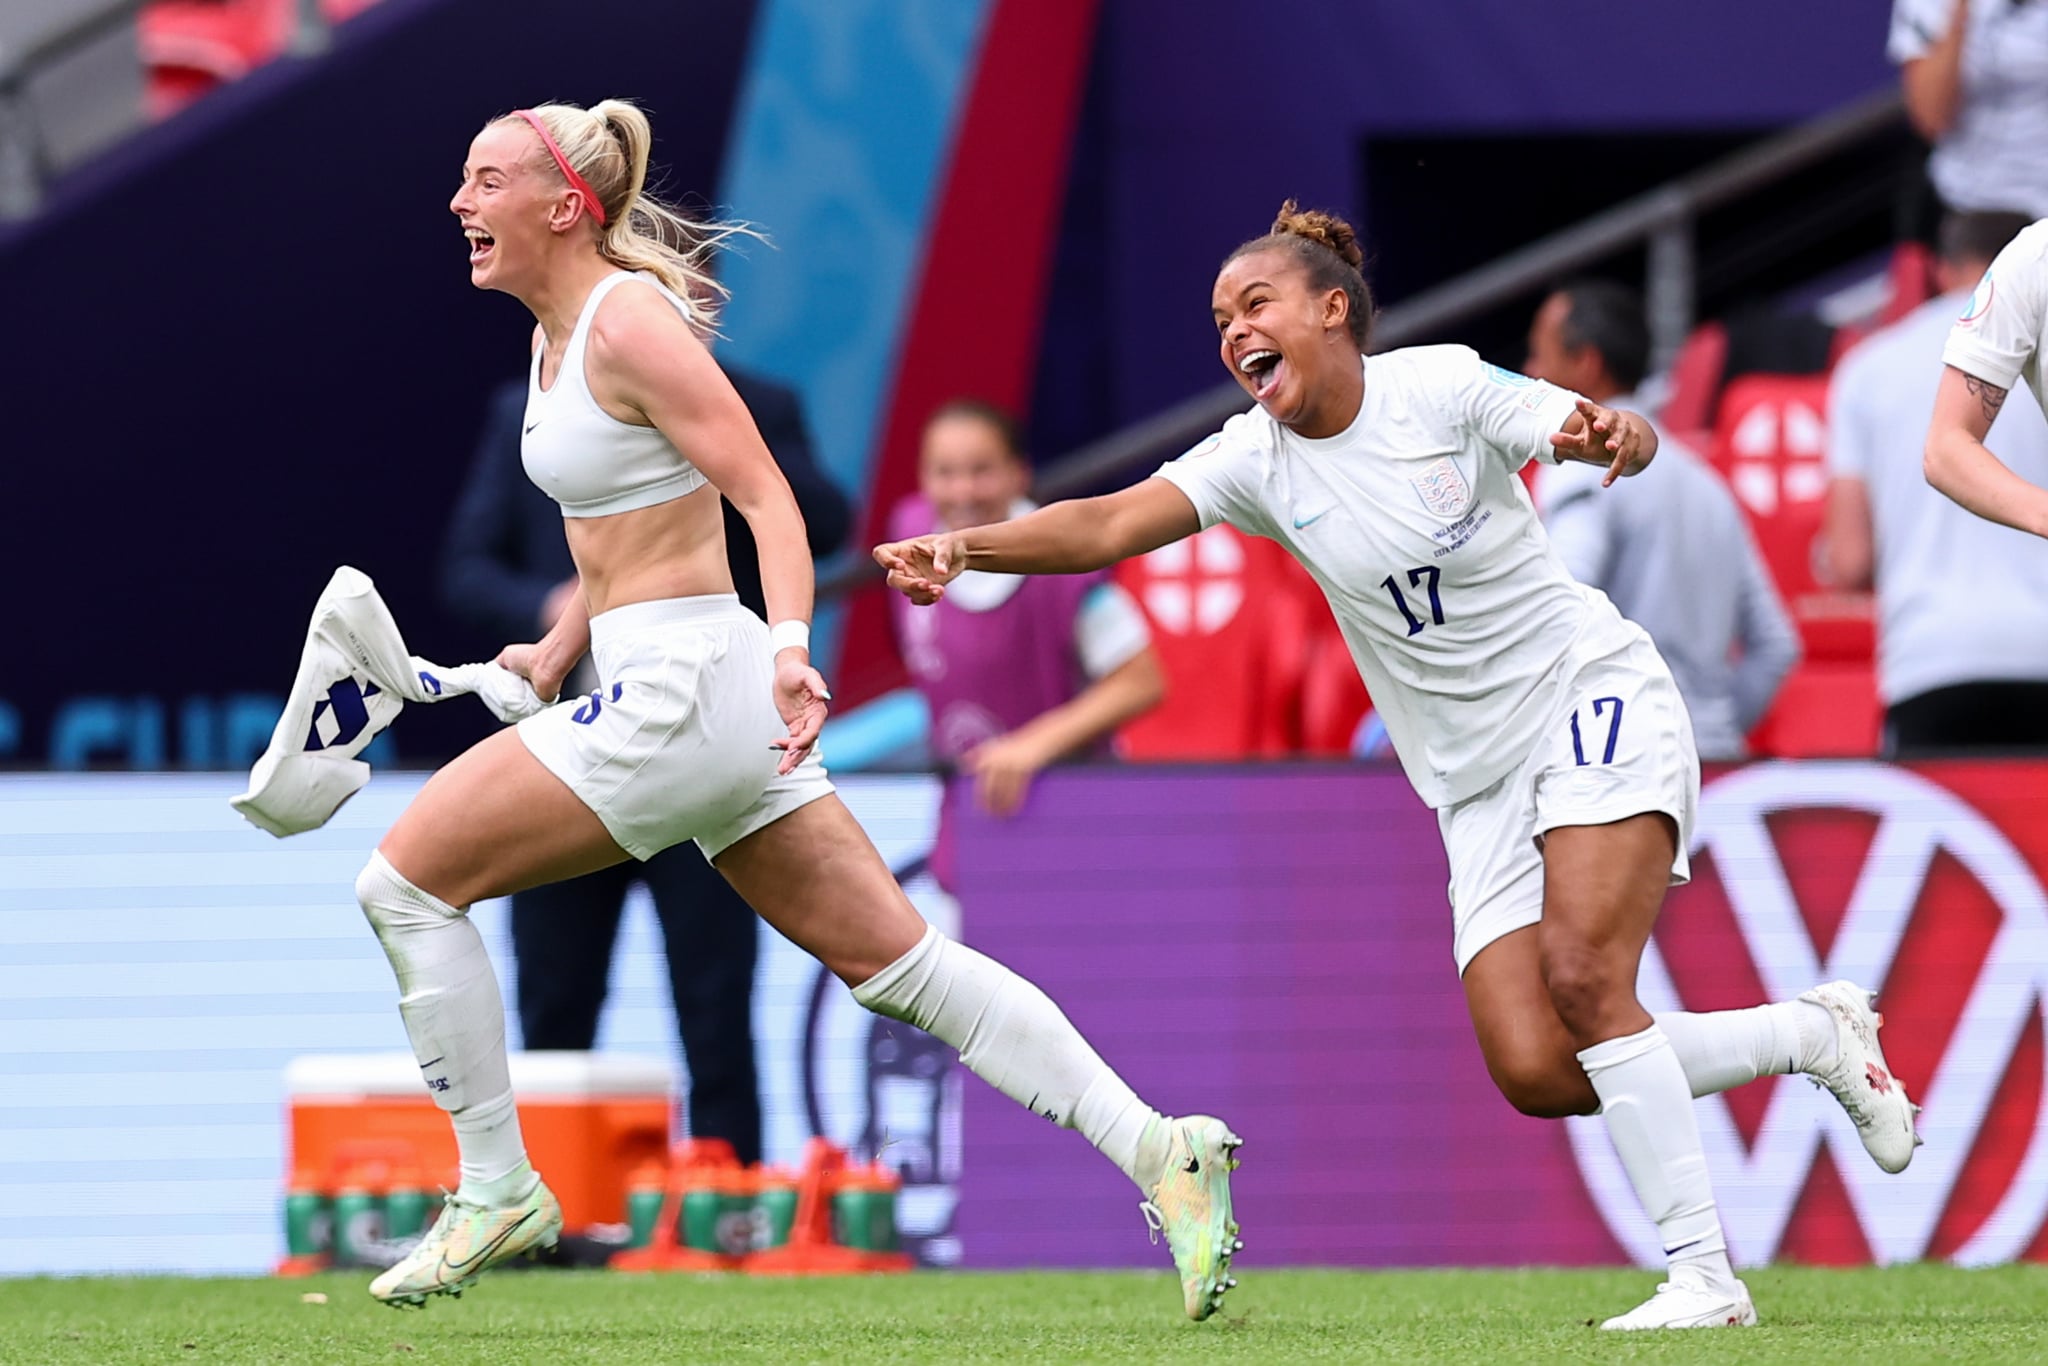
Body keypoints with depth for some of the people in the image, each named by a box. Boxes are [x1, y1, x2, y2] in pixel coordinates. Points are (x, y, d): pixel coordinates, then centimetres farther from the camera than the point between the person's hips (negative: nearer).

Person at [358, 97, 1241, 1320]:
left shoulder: (626, 324, -12)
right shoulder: (560, 334, 15)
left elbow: (768, 498, -17)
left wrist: (788, 648, -32)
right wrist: (555, 652, 15)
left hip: (680, 690, -10)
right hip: (660, 688, 10)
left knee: (407, 883, -5)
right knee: (898, 960, 6)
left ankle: (497, 1190, 4)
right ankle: (1158, 1151, 2)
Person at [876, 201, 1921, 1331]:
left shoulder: (1440, 388, -10)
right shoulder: (1257, 461, -1)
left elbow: (1628, 442, -16)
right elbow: (1106, 527, -14)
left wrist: (1607, 434, -40)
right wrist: (964, 548, -31)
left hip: (1593, 696, -5)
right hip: (1479, 782, 5)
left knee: (1579, 977, -25)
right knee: (1534, 1071, -10)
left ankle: (1704, 1277, -17)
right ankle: (1814, 1033, 10)